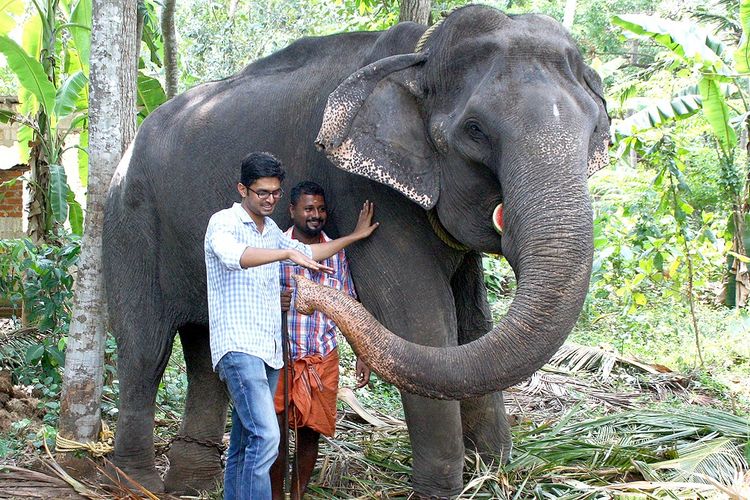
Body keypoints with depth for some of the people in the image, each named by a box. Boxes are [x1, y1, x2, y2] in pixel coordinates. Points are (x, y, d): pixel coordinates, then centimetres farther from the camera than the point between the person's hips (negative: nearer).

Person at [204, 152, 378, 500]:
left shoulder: (271, 230, 20)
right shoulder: (224, 222, -5)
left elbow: (306, 253, 36)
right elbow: (232, 255, -27)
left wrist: (354, 236, 37)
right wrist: (288, 253, -37)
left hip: (269, 351, 8)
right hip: (238, 346, -8)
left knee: (244, 445, 7)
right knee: (265, 436, -21)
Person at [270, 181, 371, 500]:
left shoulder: (336, 253, 9)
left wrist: (361, 356, 7)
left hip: (323, 359, 3)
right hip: (280, 356, -3)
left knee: (310, 432, 6)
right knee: (276, 432, -1)